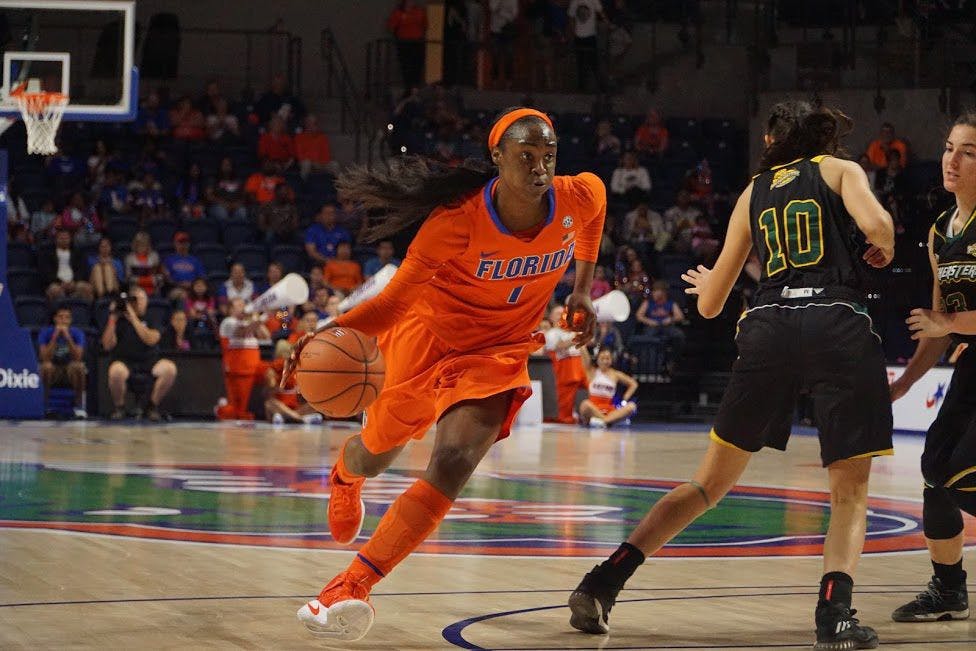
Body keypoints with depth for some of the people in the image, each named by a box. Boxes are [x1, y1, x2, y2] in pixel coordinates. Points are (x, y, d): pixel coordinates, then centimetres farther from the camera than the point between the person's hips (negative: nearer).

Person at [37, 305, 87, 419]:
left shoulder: (77, 333, -9)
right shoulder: (45, 332, -10)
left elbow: (78, 358, -22)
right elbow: (45, 358, -21)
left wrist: (68, 337, -31)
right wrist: (55, 336, -28)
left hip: (71, 372, 0)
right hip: (53, 372, 0)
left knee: (78, 366, -33)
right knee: (46, 366, -34)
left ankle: (79, 406, -22)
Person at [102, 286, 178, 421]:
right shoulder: (119, 318, 1)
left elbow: (151, 340, -16)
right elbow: (107, 346, -7)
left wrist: (133, 318, -20)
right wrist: (112, 320, -15)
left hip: (148, 360, 2)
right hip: (123, 360, -2)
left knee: (169, 368, -27)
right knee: (116, 371, -37)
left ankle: (152, 405, -4)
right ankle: (118, 406, -8)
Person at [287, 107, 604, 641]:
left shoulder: (580, 198, -18)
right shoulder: (459, 218, -29)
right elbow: (395, 298, -27)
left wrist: (581, 291, 8)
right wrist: (335, 332, -45)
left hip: (499, 350, 1)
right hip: (429, 333, -1)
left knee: (454, 463, -22)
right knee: (375, 453, 17)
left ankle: (353, 585, -24)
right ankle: (344, 477, 59)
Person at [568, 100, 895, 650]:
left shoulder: (753, 193, 23)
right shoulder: (841, 170, 15)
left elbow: (710, 304, 25)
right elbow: (876, 222, -9)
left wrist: (704, 284, 49)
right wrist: (884, 249, 15)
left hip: (767, 331, 3)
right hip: (840, 328, -3)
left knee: (710, 485, 13)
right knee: (851, 493, 8)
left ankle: (604, 583, 4)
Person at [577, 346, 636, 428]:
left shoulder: (615, 374, 11)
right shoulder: (591, 371, 6)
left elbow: (633, 384, 17)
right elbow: (585, 356, -4)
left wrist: (624, 400, 6)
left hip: (609, 409, 3)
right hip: (593, 409, -3)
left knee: (631, 406, -26)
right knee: (585, 404, -39)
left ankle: (602, 420, -41)